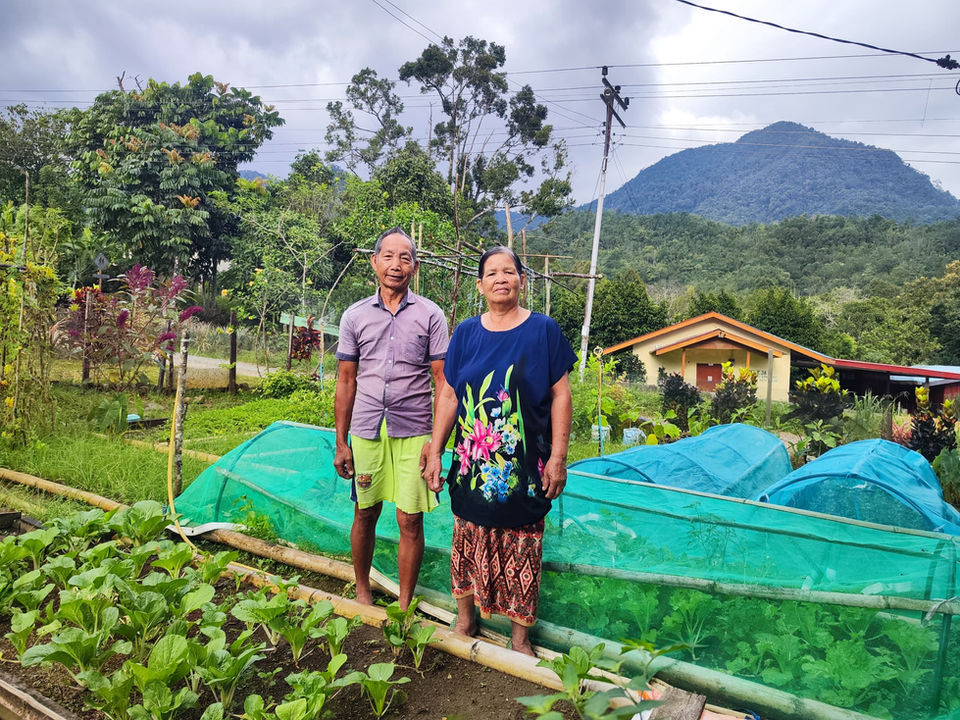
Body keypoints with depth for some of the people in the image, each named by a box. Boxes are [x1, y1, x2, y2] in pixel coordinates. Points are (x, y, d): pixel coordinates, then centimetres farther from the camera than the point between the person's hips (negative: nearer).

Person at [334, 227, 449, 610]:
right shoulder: (355, 316, 6)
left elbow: (443, 384, -1)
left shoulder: (430, 315, 0)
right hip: (366, 431, 2)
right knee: (365, 515, 13)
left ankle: (404, 606, 19)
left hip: (413, 433, -2)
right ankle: (362, 593, 34)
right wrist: (341, 443, 7)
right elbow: (346, 382, 9)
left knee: (410, 521, 2)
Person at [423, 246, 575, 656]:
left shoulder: (543, 330, -2)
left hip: (525, 467, -2)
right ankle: (465, 622, 33)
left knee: (521, 552, 7)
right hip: (472, 464, 2)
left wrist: (558, 457, -7)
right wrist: (435, 453, 4)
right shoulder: (466, 333, 4)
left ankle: (520, 637, 24)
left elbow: (560, 395, -2)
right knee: (468, 544, 13)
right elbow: (448, 396, 7)